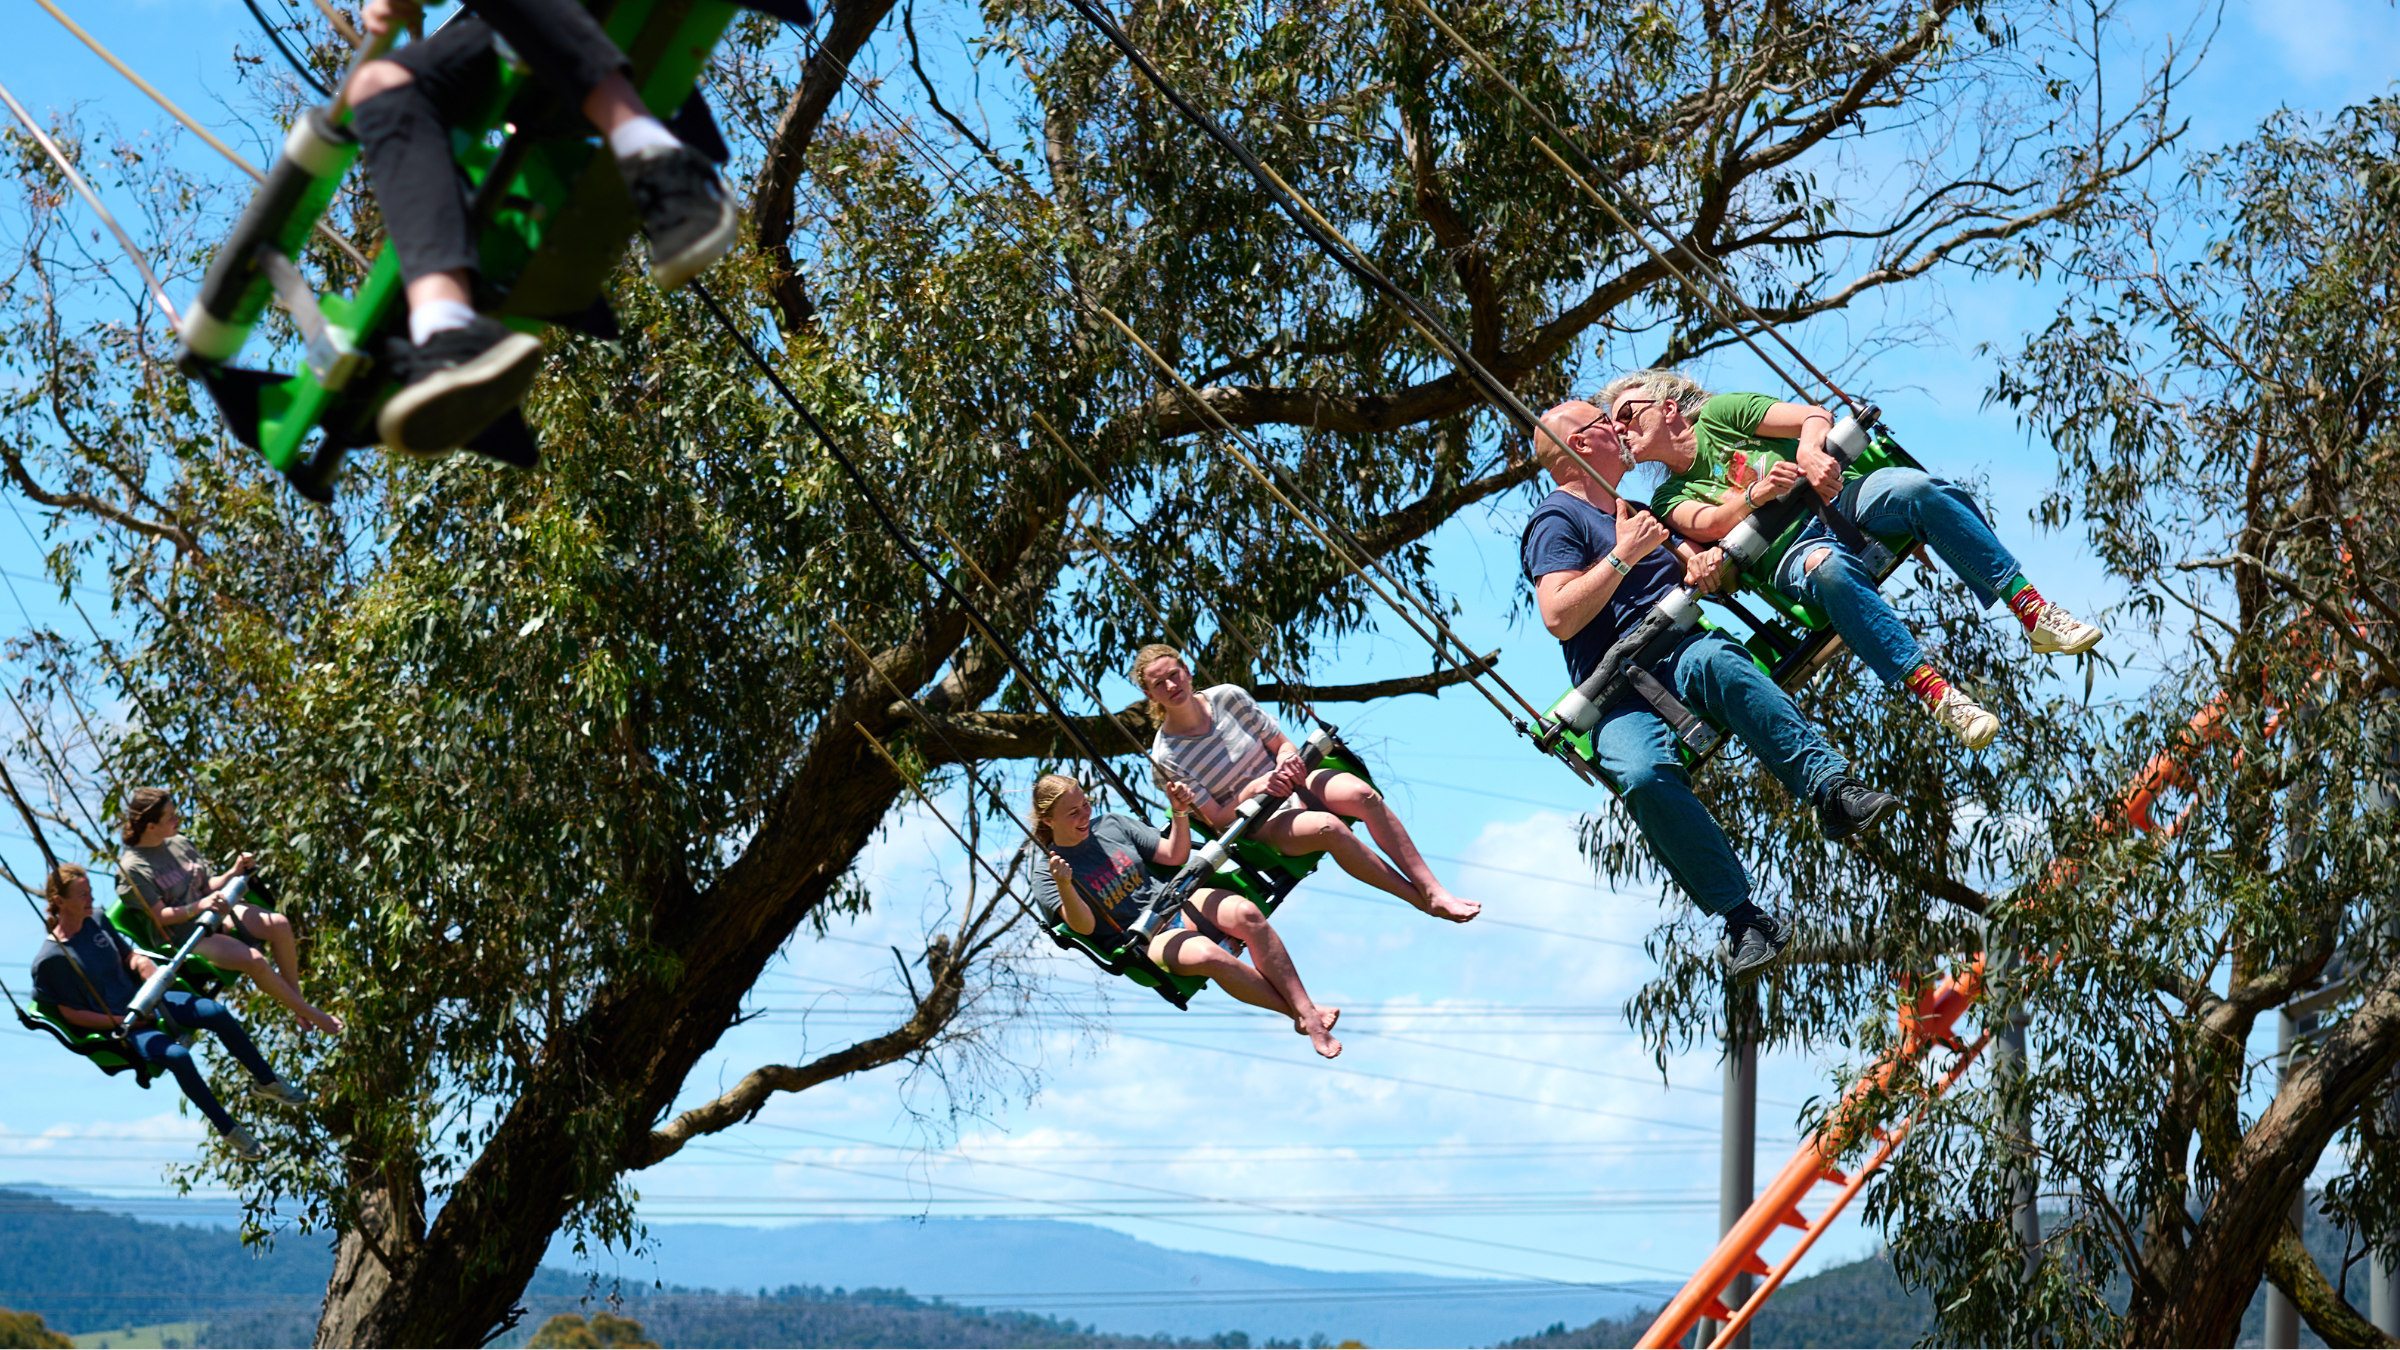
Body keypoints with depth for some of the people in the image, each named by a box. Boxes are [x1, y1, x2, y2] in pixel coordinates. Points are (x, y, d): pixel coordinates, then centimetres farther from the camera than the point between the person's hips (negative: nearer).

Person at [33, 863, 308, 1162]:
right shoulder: (49, 961, -14)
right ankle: (229, 1130, -15)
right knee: (177, 1056, -30)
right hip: (120, 1026, -6)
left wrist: (148, 969, -8)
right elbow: (71, 1013, -10)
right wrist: (121, 1022, -15)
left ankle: (267, 1081, 7)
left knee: (217, 1013, -12)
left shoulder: (96, 923, 4)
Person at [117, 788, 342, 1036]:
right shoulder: (132, 868, -14)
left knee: (279, 924, -16)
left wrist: (233, 873, -5)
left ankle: (295, 996, -4)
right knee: (254, 960, -27)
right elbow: (159, 916, -17)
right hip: (183, 937, -7)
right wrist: (201, 906, -29)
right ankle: (307, 1012, -11)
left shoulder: (180, 843, 6)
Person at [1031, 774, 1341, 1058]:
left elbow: (1174, 856, 13)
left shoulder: (1111, 825, 11)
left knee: (1247, 913, -26)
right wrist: (1064, 886, -32)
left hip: (1178, 902, 5)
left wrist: (1180, 813, -4)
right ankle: (1299, 1016, -27)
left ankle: (1306, 1008, -28)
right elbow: (1084, 925, -14)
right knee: (1206, 954, -35)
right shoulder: (1046, 871, -1)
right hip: (1145, 939, -5)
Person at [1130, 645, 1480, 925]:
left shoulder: (1227, 697, -1)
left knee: (1364, 794, -26)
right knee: (1328, 828, -35)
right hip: (1262, 825, -4)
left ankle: (1434, 889, -27)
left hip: (1292, 783, 4)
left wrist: (1287, 759, -16)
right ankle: (1423, 902, -27)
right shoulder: (1166, 756, -11)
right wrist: (1255, 788, -24)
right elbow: (1216, 819, -9)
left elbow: (1282, 743, 8)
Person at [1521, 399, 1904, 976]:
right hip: (1618, 696, -4)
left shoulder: (1636, 510, 31)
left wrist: (1705, 565, 6)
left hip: (1680, 658, 4)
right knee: (1643, 775, -38)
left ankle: (1830, 788, -47)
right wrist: (1624, 555, -11)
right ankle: (1742, 917, -36)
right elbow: (1560, 618, -9)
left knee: (1713, 658, -36)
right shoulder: (1558, 520, 6)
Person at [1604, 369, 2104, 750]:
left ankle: (2033, 612, -32)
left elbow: (1814, 416, 6)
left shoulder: (1719, 414, 17)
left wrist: (1809, 451, -17)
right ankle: (1935, 692, -47)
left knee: (1913, 487, -32)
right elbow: (1709, 525, -4)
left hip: (1842, 500, 1)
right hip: (1793, 551, -1)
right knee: (1830, 570, -38)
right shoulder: (1669, 499, 18)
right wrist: (1757, 493, -24)